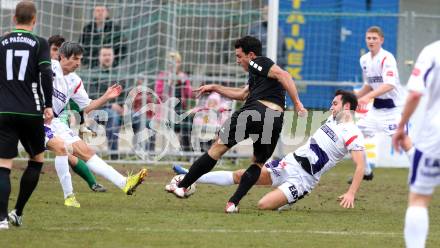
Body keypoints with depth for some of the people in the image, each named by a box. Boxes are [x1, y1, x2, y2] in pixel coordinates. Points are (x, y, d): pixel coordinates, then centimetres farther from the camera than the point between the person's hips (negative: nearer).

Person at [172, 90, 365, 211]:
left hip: (303, 179, -7)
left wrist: (351, 193, -31)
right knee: (239, 176, 3)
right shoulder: (332, 119, 10)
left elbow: (360, 165, -21)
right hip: (290, 162, 7)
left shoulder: (352, 134, -16)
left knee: (263, 205, -23)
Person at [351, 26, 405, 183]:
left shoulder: (387, 58, -18)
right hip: (377, 107, 8)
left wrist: (368, 96, -42)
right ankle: (366, 172, 21)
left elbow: (389, 85, -32)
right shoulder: (364, 60, 7)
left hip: (393, 107, -8)